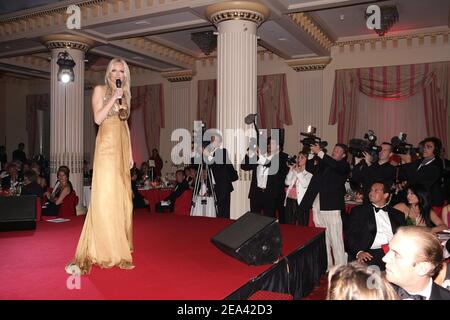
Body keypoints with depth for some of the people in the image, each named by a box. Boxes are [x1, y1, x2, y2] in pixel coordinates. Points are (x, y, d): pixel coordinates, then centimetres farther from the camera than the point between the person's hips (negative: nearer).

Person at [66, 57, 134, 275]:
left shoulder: (124, 95, 19)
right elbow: (98, 118, -10)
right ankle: (103, 248, -5)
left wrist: (130, 152, 14)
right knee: (105, 194, -10)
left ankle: (119, 244, 16)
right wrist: (113, 98, -13)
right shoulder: (100, 90, 3)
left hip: (122, 147, 6)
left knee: (122, 194, 6)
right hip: (107, 145, -6)